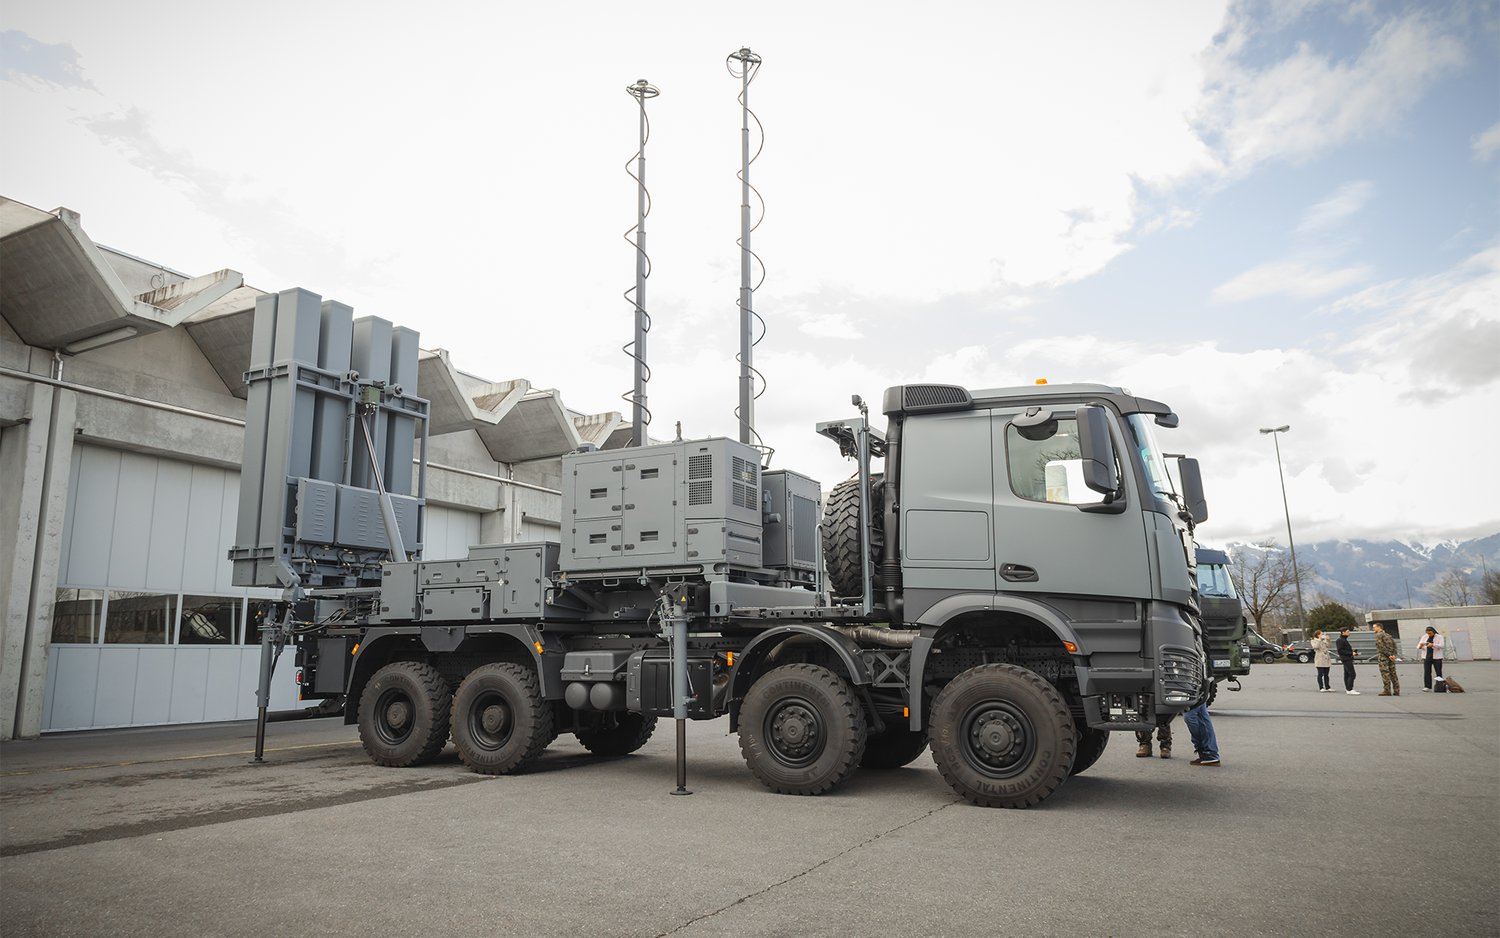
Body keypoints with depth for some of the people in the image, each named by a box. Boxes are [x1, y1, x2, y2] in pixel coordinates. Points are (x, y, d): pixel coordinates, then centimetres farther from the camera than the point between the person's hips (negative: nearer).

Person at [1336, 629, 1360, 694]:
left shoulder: (1344, 640, 20)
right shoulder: (1340, 640, -11)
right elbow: (1340, 651, -17)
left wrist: (1354, 652, 10)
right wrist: (1351, 653, -18)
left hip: (1348, 659, 10)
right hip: (1346, 659, -10)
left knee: (1347, 674, 9)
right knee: (1352, 674, -14)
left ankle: (1347, 689, 10)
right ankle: (1349, 690, -15)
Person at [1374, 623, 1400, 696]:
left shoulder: (1378, 635, -6)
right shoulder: (1387, 635, 18)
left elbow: (1381, 647, -16)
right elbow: (1394, 644, 11)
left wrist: (1389, 655, -14)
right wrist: (1393, 654, 2)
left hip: (1383, 657, -8)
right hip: (1390, 656, 8)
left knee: (1385, 673, -7)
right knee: (1393, 673, 8)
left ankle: (1387, 691, -9)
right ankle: (1396, 691, 8)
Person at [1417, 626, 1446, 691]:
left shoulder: (1439, 637, 2)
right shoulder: (1424, 637, 11)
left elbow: (1441, 645, -14)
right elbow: (1418, 646, 7)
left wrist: (1432, 645, -31)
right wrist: (1420, 646, -18)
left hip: (1436, 657, -2)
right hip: (1426, 657, 2)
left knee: (1439, 672, 0)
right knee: (1427, 672, -4)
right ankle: (1427, 687, -4)